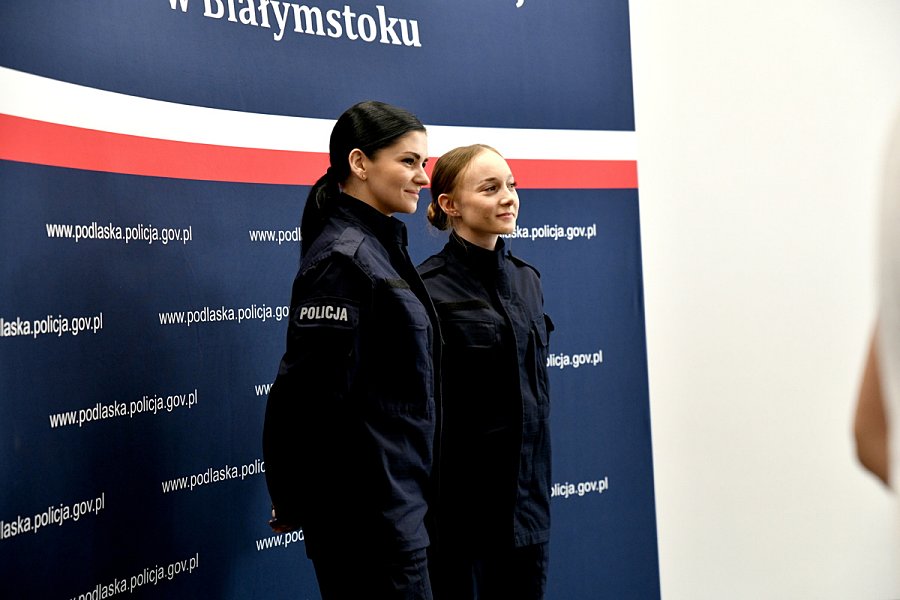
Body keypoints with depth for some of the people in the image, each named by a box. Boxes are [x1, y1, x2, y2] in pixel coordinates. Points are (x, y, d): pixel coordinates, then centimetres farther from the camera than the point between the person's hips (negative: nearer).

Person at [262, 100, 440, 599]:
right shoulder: (343, 259, -18)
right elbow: (311, 397, -21)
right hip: (367, 514, -9)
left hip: (397, 502, 9)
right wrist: (295, 502, -11)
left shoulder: (380, 248, 11)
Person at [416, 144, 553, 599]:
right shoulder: (427, 288, -14)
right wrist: (423, 509, -13)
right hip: (457, 499, -6)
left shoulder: (526, 278, 8)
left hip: (526, 496, 6)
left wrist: (538, 484, 15)